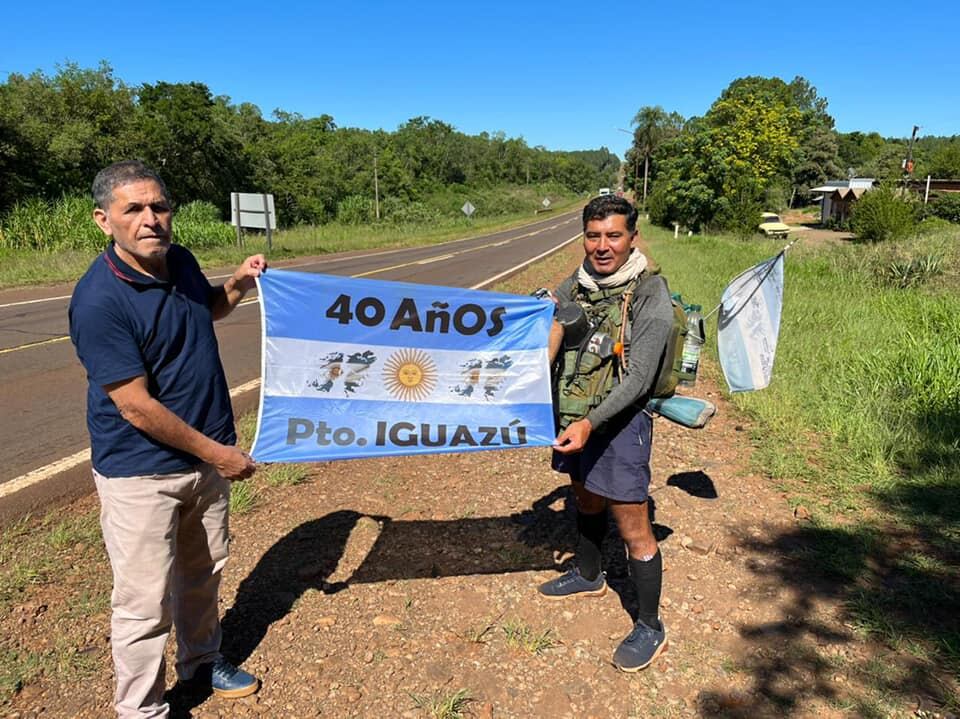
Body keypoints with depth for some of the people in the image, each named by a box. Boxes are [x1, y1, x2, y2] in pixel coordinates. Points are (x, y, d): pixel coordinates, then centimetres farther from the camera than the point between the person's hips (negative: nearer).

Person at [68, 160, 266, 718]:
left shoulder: (181, 261, -2)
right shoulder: (99, 300, -23)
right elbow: (136, 406, -22)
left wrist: (238, 285, 1)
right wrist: (217, 453, -16)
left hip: (208, 456, 7)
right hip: (142, 473, -7)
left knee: (203, 571, 23)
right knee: (146, 602, 5)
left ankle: (201, 661, 47)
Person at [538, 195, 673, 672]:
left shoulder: (651, 297, -18)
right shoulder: (578, 283, 1)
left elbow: (637, 379, -22)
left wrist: (591, 422, -32)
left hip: (621, 420, -6)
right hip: (576, 415, 7)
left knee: (633, 528, 2)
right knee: (586, 499, 25)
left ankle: (651, 628, 21)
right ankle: (588, 576, 50)